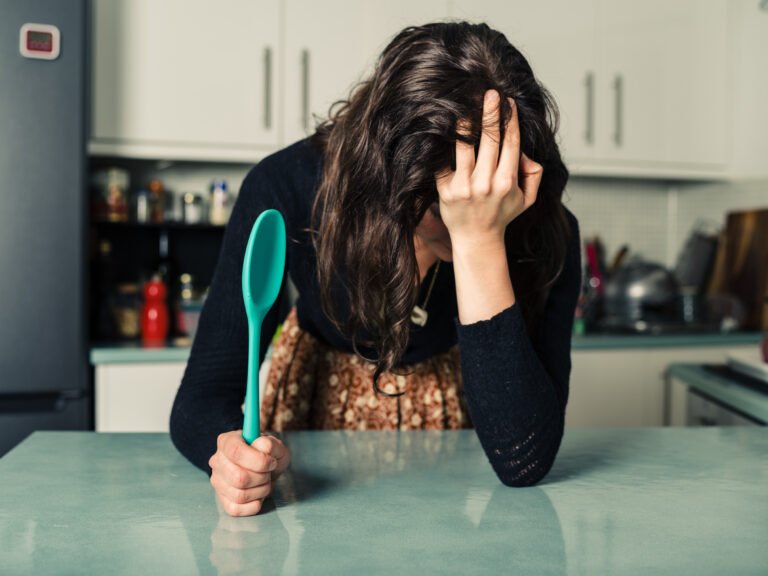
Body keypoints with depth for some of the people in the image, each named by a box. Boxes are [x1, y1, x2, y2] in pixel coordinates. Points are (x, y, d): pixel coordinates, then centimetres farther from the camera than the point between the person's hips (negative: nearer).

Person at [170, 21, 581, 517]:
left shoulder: (545, 233, -29)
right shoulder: (289, 188, -29)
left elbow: (524, 461, -37)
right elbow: (204, 394, -24)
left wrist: (481, 243, -46)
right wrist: (229, 447, -49)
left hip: (448, 402, 1)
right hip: (319, 391, 0)